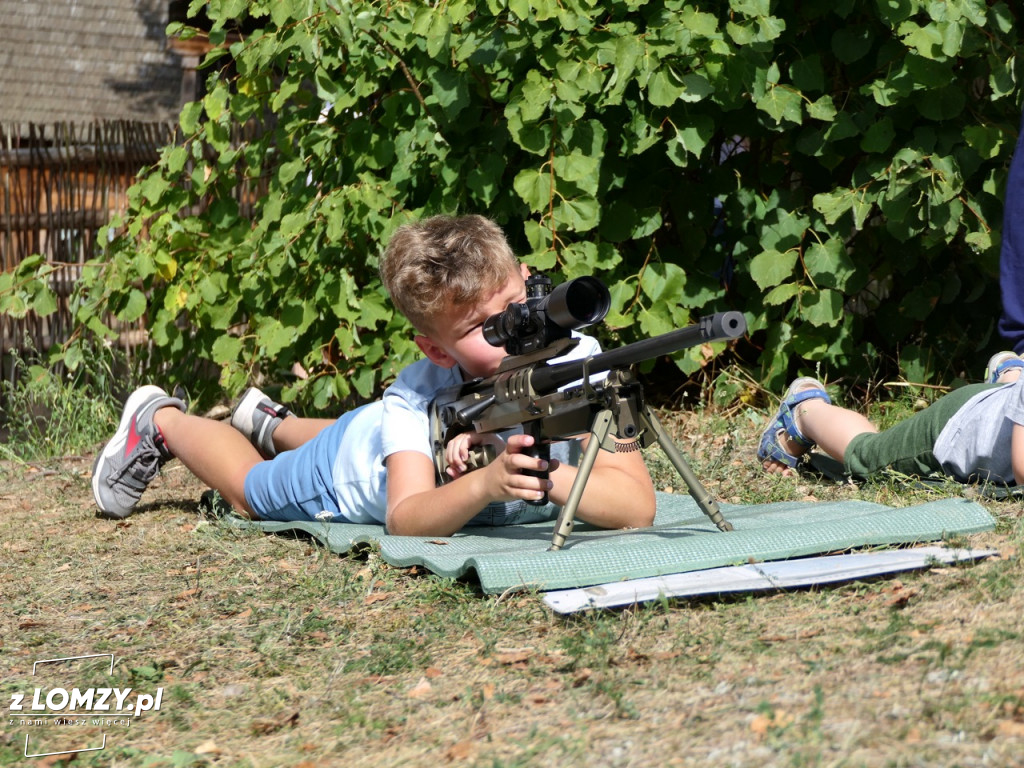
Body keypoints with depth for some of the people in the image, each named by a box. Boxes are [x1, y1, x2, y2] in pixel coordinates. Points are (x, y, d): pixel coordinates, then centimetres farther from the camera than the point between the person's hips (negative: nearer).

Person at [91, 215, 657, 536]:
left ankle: (273, 424, 64)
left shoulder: (574, 359, -40)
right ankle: (162, 422, 49)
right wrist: (487, 485, -69)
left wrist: (547, 475, -64)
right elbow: (406, 519, -51)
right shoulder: (416, 394, -43)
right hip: (345, 470, -4)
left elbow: (639, 506, -46)